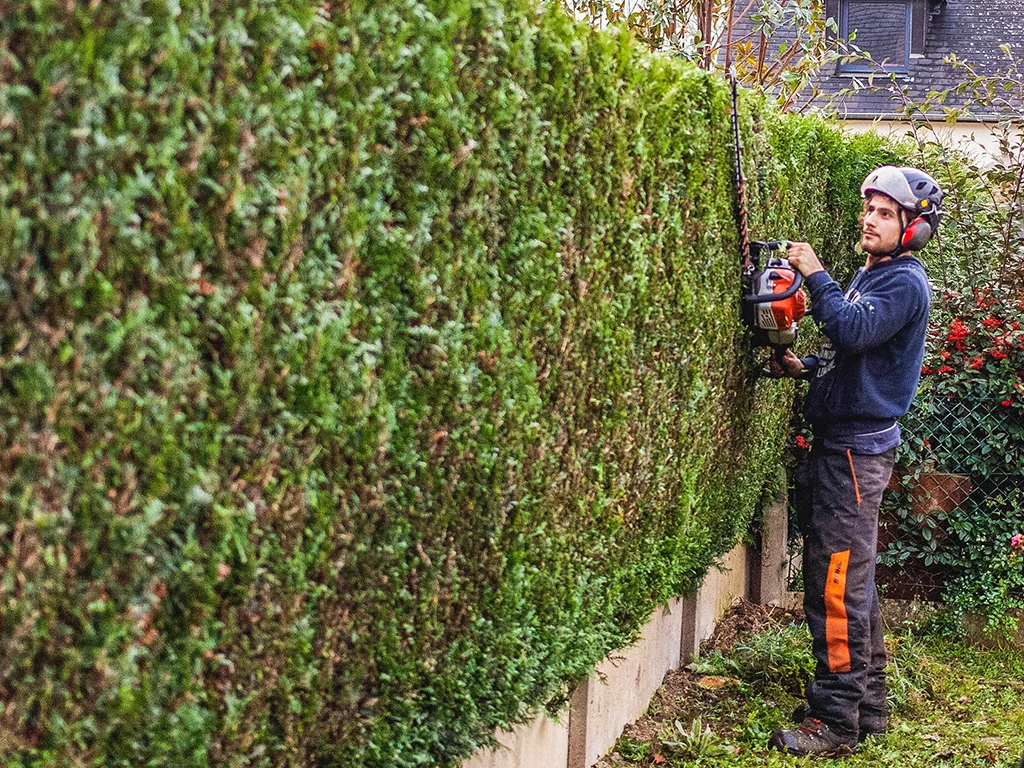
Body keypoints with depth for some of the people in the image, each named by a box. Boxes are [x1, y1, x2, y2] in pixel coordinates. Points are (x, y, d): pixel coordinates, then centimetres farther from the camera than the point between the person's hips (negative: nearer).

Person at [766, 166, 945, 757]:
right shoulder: (869, 277, 19)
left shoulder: (905, 282, -11)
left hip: (858, 451, -10)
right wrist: (808, 368, 10)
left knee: (837, 586, -10)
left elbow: (855, 332, -27)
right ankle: (868, 707, 25)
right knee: (855, 583, 15)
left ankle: (835, 723, -5)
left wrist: (816, 275, -18)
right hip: (843, 445, 10)